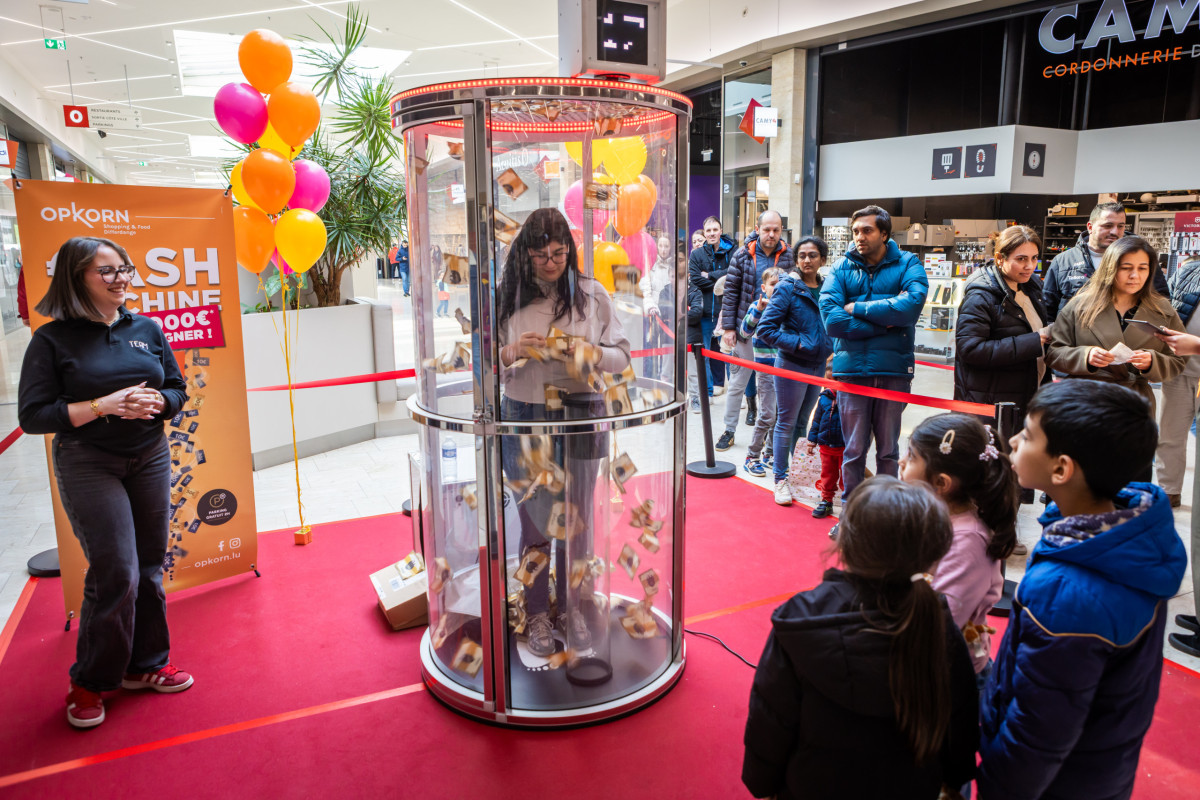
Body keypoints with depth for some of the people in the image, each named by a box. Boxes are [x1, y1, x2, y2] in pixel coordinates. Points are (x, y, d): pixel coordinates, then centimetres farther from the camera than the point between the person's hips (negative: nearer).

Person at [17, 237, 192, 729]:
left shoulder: (147, 329, 6)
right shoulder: (52, 340, -5)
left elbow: (178, 391, 11)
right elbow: (32, 415, -9)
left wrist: (153, 402, -11)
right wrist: (103, 406, -19)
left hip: (149, 457, 4)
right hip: (87, 463, -4)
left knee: (148, 567, 10)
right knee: (116, 573, -8)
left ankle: (145, 665, 27)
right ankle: (90, 683, 14)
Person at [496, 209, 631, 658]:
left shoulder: (592, 294, 1)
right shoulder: (505, 297, -1)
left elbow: (623, 356, 3)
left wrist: (593, 353, -17)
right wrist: (511, 352, -18)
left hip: (581, 418, 1)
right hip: (524, 420, 0)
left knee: (578, 521, 9)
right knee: (535, 523, 8)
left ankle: (573, 610, 29)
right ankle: (537, 615, 26)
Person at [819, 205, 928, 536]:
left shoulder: (907, 265, 2)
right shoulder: (841, 269, 4)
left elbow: (911, 304, -18)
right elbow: (831, 319, -10)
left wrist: (858, 307, -11)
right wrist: (884, 323, -12)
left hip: (893, 371, 0)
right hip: (852, 369, 0)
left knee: (888, 451, 11)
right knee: (854, 450, 6)